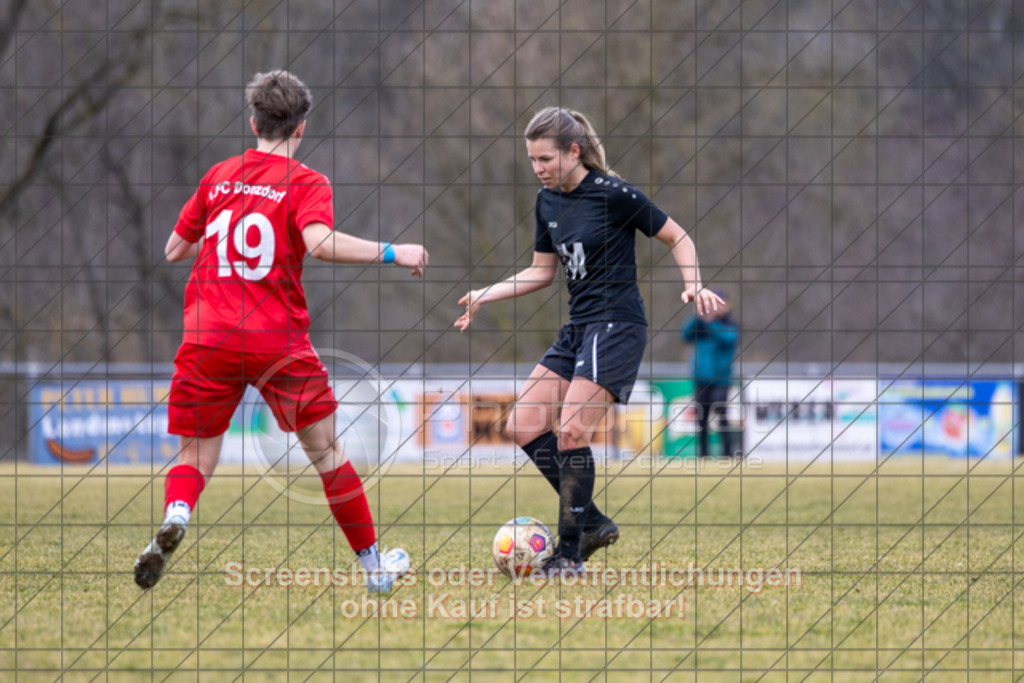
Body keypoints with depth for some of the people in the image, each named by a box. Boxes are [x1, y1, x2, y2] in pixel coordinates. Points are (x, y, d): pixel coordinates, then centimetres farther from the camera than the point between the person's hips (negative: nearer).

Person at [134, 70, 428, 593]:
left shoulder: (219, 176, 12)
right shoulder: (306, 182, -1)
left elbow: (174, 249, 19)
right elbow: (320, 242, -21)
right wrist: (391, 253, -14)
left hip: (208, 336, 3)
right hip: (278, 343, -3)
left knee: (196, 458, 9)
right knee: (326, 451, 12)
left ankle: (175, 517, -25)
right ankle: (374, 565, 21)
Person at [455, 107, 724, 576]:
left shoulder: (613, 194, -13)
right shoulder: (547, 201, 9)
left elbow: (677, 238, -4)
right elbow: (542, 272, 19)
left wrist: (693, 285, -19)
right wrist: (486, 295, 10)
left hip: (617, 326, -8)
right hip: (578, 327, 8)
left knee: (571, 430, -17)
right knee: (524, 425, 0)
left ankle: (571, 551, -9)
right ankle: (593, 522, 9)